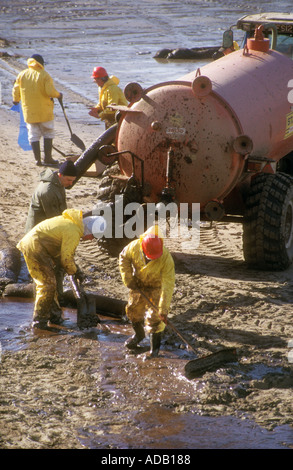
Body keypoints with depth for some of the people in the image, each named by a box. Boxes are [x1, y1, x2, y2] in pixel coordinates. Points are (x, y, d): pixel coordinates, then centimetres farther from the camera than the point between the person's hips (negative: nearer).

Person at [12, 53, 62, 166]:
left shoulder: (22, 75, 2)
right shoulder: (45, 75, -10)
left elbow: (16, 91, 7)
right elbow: (51, 91, -18)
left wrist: (16, 100, 27)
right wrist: (58, 95, 3)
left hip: (29, 111, 3)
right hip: (44, 111, -3)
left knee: (33, 135, 9)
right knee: (48, 134, 9)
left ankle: (37, 159, 5)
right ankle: (48, 158, 7)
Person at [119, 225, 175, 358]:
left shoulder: (166, 258, -37)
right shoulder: (134, 247, -30)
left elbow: (168, 285, -33)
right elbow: (123, 257, -6)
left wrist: (163, 309, -34)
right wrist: (128, 279, -13)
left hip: (156, 286, -4)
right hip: (138, 284, 4)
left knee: (154, 316, -10)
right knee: (133, 309, 14)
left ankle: (155, 348, 6)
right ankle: (138, 334, 42)